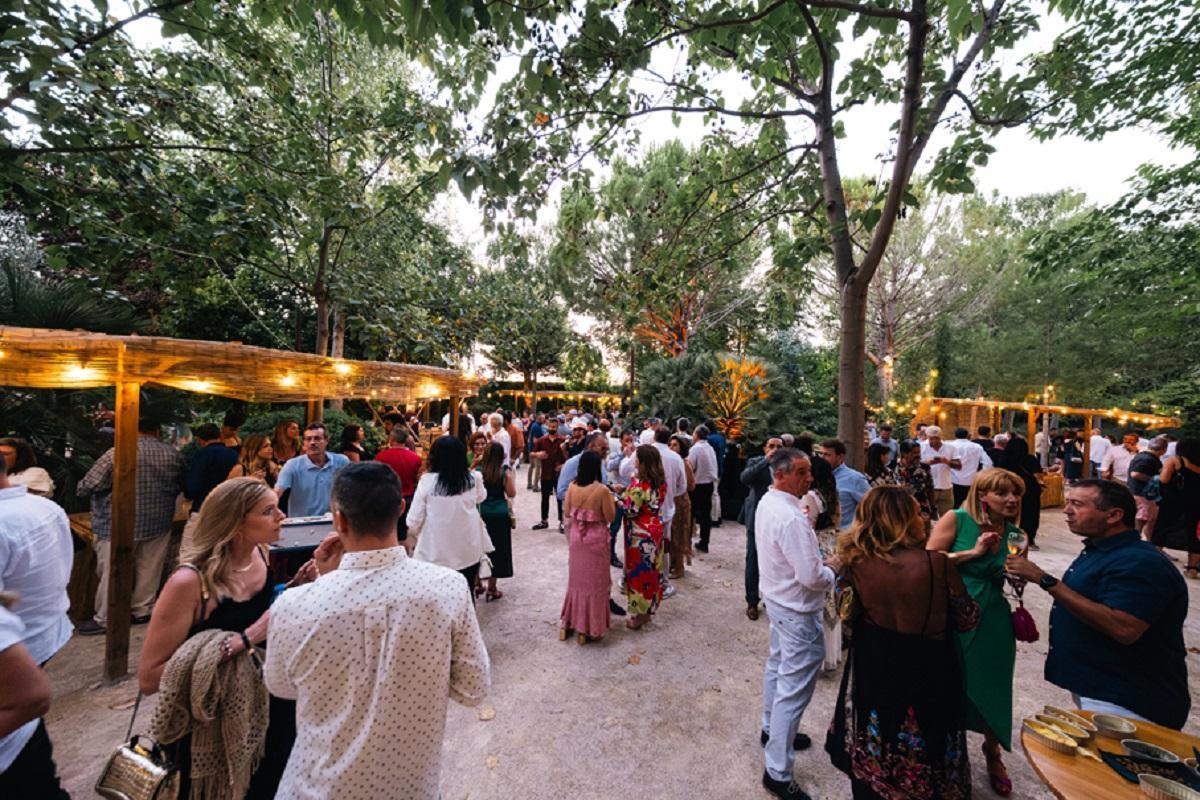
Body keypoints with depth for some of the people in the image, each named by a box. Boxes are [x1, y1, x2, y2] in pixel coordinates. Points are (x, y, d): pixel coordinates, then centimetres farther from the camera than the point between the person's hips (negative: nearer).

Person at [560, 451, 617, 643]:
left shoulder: (572, 487, -6)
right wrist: (611, 500, 2)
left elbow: (567, 513, 2)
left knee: (577, 578, 21)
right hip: (596, 539, -4)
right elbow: (610, 517, -12)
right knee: (593, 581, 12)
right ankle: (589, 627, 23)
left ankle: (570, 620, 33)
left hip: (575, 536, 5)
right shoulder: (602, 490, -20)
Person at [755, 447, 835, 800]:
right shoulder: (791, 518, -32)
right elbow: (812, 578, -28)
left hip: (777, 598, 10)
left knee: (778, 666, 27)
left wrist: (818, 563, 4)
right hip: (798, 611, -10)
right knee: (794, 689, 4)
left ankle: (772, 730, 49)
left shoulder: (767, 503, -2)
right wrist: (832, 568, -8)